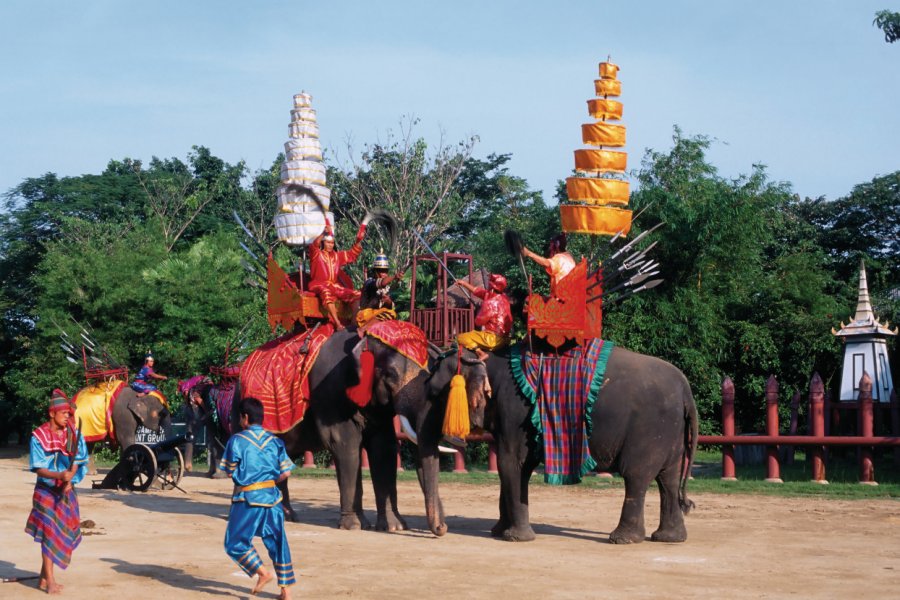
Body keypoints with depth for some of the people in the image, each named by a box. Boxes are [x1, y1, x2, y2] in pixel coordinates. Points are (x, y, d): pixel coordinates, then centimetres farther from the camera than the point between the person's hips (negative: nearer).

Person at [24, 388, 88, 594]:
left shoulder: (74, 434, 0)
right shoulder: (39, 436, -11)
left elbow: (77, 461, 2)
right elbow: (39, 468, -14)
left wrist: (70, 480, -15)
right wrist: (59, 475, -29)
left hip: (66, 491, 4)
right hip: (46, 491, -4)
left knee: (62, 533, 7)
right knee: (50, 533, -6)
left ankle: (43, 578, 19)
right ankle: (50, 581, -3)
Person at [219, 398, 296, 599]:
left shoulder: (237, 441, -6)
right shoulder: (274, 441, 5)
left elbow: (230, 470, -3)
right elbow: (286, 472, 2)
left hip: (247, 499, -5)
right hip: (271, 496, 5)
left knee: (235, 542, 7)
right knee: (277, 542, 10)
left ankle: (262, 572, -7)